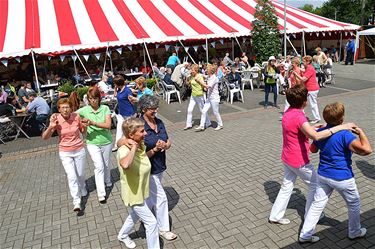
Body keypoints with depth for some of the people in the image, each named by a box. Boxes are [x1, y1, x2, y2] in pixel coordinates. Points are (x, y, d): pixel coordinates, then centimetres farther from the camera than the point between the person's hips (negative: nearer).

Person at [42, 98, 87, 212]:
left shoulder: (76, 116, -11)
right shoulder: (56, 120, -14)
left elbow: (83, 131, 4)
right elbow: (45, 137, -12)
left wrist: (85, 125, -18)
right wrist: (50, 127, -29)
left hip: (79, 150, 2)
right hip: (65, 153, -1)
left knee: (81, 174, 17)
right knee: (71, 176, -13)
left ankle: (82, 190, 46)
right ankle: (76, 202, -6)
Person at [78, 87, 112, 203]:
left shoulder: (105, 108, -11)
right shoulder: (84, 110, -9)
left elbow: (108, 125, -19)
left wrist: (93, 123, -28)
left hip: (106, 141, 1)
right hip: (92, 143, -1)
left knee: (106, 164, 19)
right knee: (99, 166, -7)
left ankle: (107, 182, 46)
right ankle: (101, 194, 1)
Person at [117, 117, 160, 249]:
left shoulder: (141, 144, -10)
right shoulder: (124, 150, -33)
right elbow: (125, 165, -57)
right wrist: (134, 147, -43)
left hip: (141, 190, 9)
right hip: (133, 193, -9)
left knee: (136, 214, 32)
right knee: (152, 222, 3)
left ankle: (122, 235, 59)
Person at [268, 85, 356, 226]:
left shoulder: (288, 113, 2)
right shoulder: (298, 116, -27)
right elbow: (315, 136, -39)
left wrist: (313, 128, 9)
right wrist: (340, 127, -36)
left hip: (287, 158, 8)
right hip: (299, 161, -8)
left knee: (287, 186, 18)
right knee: (315, 185, 15)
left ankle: (275, 216, 26)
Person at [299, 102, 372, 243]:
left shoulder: (320, 132, -3)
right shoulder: (345, 135, -24)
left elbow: (313, 149, 12)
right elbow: (366, 150, -31)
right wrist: (361, 133, -15)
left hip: (323, 176, 5)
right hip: (342, 178, -5)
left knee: (317, 204, 13)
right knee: (354, 204, 23)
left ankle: (305, 234, 17)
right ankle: (354, 232, 43)